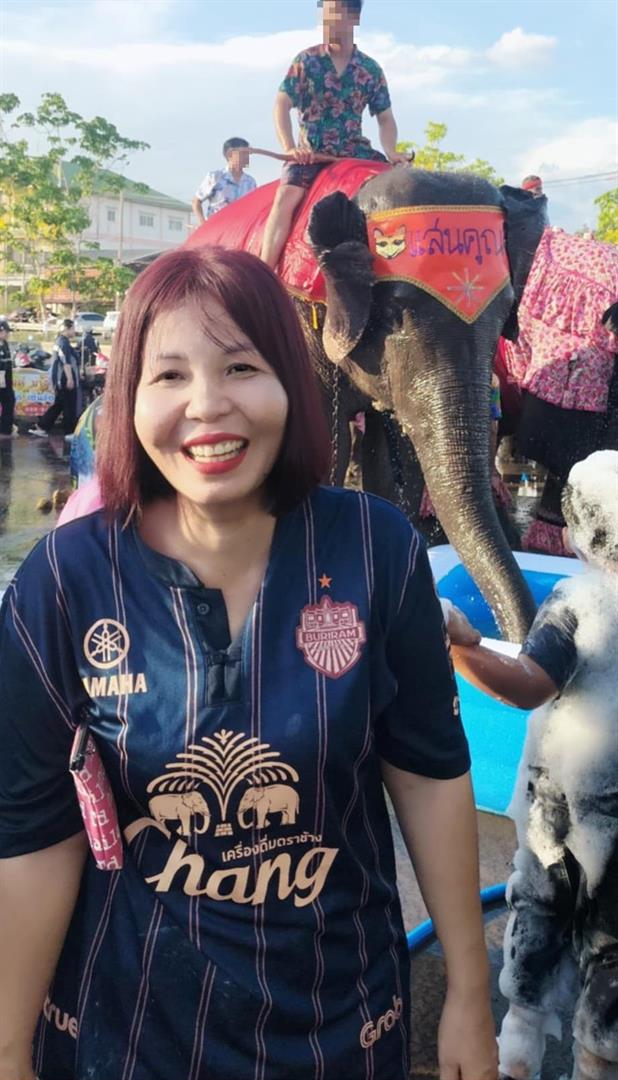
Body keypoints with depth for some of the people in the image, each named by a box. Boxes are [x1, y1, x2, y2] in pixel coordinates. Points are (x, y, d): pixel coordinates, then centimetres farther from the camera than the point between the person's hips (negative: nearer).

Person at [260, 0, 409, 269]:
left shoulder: (370, 70, 6)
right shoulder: (306, 61, 1)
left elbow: (385, 118, 9)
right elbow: (282, 104, -3)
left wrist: (391, 152, -10)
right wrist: (289, 148, -18)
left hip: (354, 149, 3)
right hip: (309, 151, -3)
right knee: (286, 196, -26)